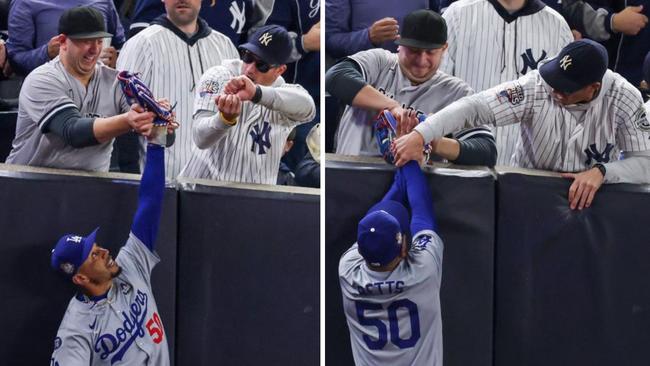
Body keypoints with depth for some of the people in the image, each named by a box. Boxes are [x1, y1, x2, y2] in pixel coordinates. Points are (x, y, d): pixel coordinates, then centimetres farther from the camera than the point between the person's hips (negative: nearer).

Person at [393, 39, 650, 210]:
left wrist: (601, 171, -32)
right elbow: (475, 106, -26)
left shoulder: (624, 98, -15)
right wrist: (419, 135, -38)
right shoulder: (536, 87, -19)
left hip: (590, 200, 1)